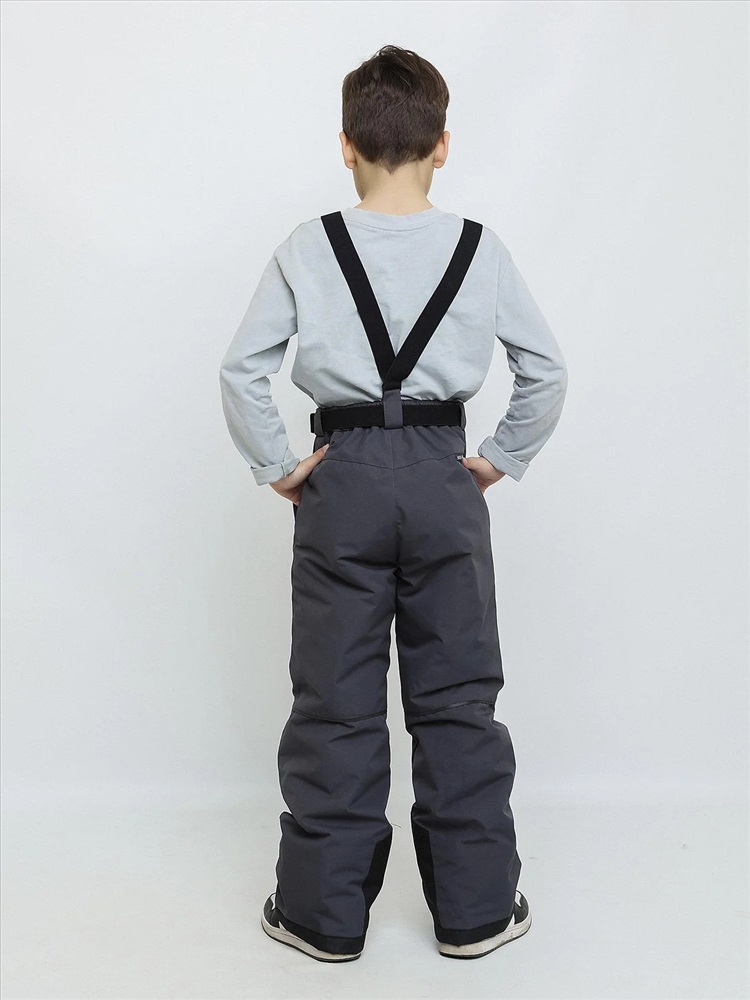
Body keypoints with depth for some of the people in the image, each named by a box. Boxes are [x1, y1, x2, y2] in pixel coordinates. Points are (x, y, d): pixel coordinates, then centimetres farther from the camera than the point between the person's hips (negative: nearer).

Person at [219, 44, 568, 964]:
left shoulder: (307, 249, -3)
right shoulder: (481, 250, -1)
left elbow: (242, 368, -5)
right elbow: (547, 371, 1)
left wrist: (276, 465, 3)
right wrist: (502, 459, 9)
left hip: (342, 477, 0)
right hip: (443, 478, 1)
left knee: (335, 704, 8)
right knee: (458, 699, 10)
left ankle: (323, 914, 19)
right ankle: (476, 910, 21)